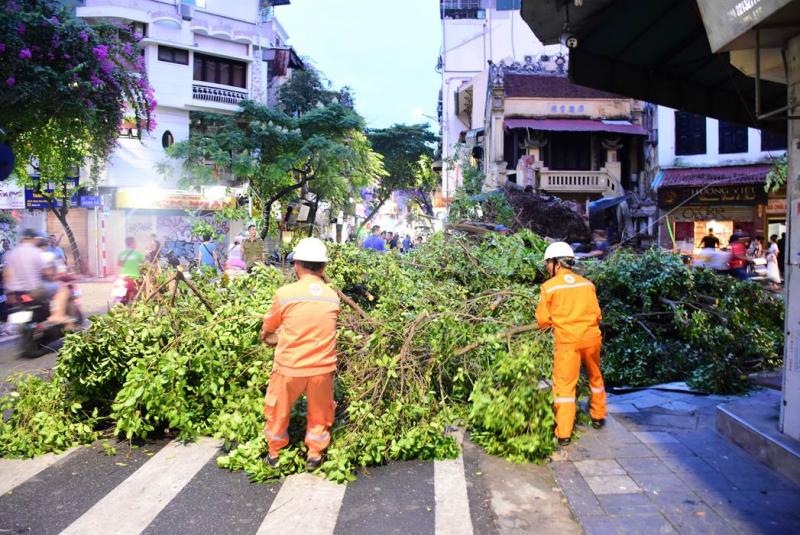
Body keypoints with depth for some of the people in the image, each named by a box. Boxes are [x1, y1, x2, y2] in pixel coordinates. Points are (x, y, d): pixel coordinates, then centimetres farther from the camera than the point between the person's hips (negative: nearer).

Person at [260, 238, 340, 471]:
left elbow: (268, 328, 3)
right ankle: (314, 454, 34)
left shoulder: (285, 293, -13)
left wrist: (267, 337, 27)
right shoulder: (333, 297, -5)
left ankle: (274, 453, 37)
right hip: (322, 367, 2)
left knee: (278, 411, 22)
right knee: (319, 413, 23)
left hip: (289, 366, -1)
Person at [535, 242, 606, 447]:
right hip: (591, 337, 4)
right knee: (595, 377, 24)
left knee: (564, 385, 1)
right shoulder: (587, 283, 6)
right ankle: (598, 417, 39)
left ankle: (563, 433, 0)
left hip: (567, 341, -4)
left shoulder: (549, 286, -5)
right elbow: (597, 314, 9)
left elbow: (542, 320, -3)